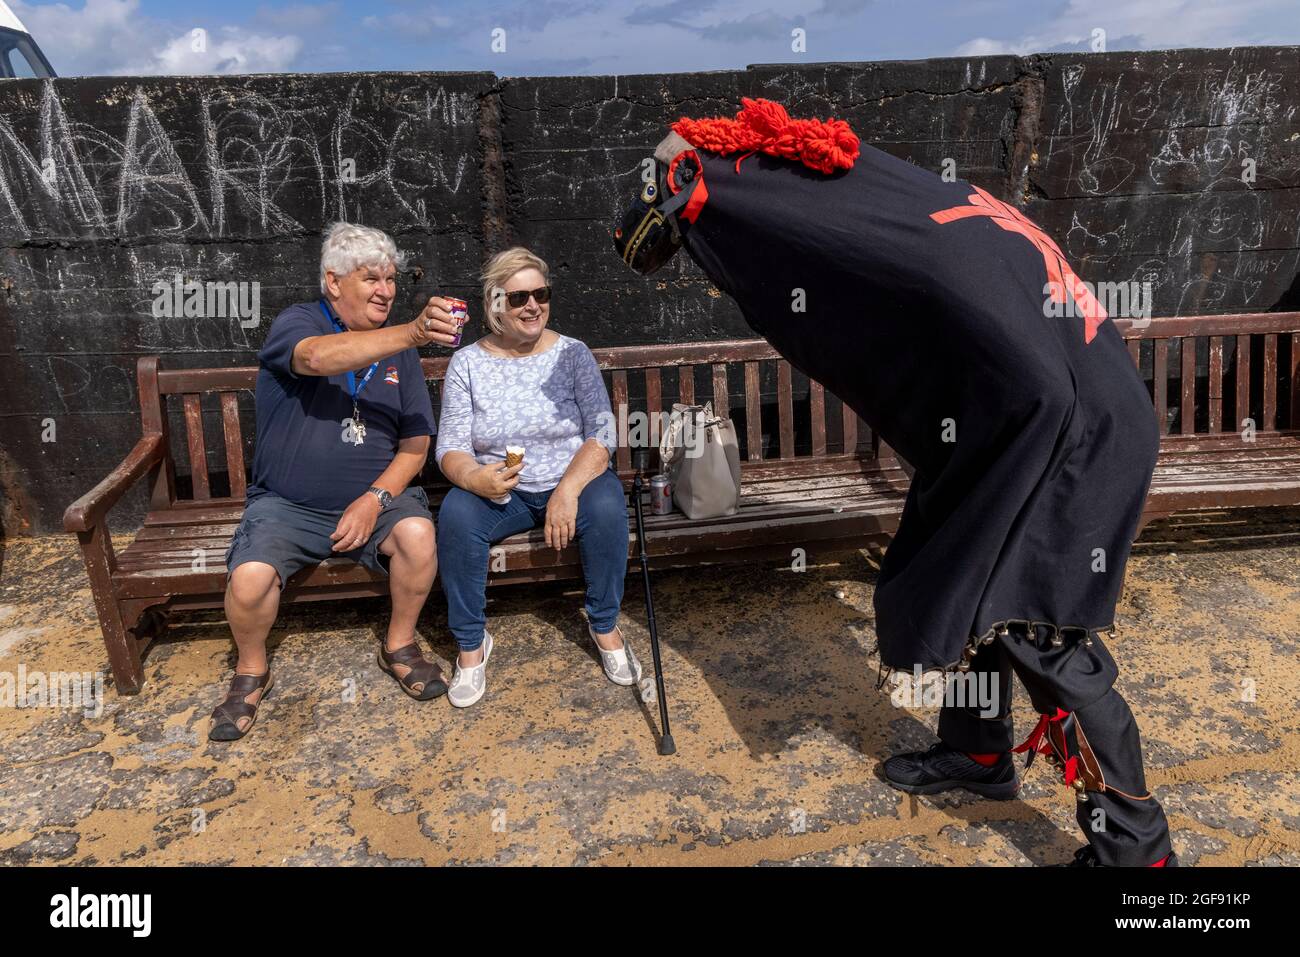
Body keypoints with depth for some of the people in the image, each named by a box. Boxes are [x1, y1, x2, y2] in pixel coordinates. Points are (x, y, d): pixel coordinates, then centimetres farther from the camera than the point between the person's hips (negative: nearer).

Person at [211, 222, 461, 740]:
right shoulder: (295, 323, -4)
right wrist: (412, 333, -45)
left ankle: (400, 645, 0)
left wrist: (375, 500, -14)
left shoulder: (398, 348, 7)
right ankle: (251, 672, 6)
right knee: (249, 578, -27)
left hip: (376, 495, 2)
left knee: (417, 533, -28)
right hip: (288, 504, -2)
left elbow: (415, 443, 4)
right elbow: (318, 356, -32)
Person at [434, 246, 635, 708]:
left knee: (607, 504, -32)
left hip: (570, 481, 0)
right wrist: (474, 477, -28)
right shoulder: (466, 363, 1)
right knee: (456, 514, -30)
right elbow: (450, 447, -4)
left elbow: (602, 433, -8)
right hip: (500, 491, 0)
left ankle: (604, 625, -7)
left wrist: (568, 490, -25)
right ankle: (471, 643, -10)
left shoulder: (572, 354, 0)